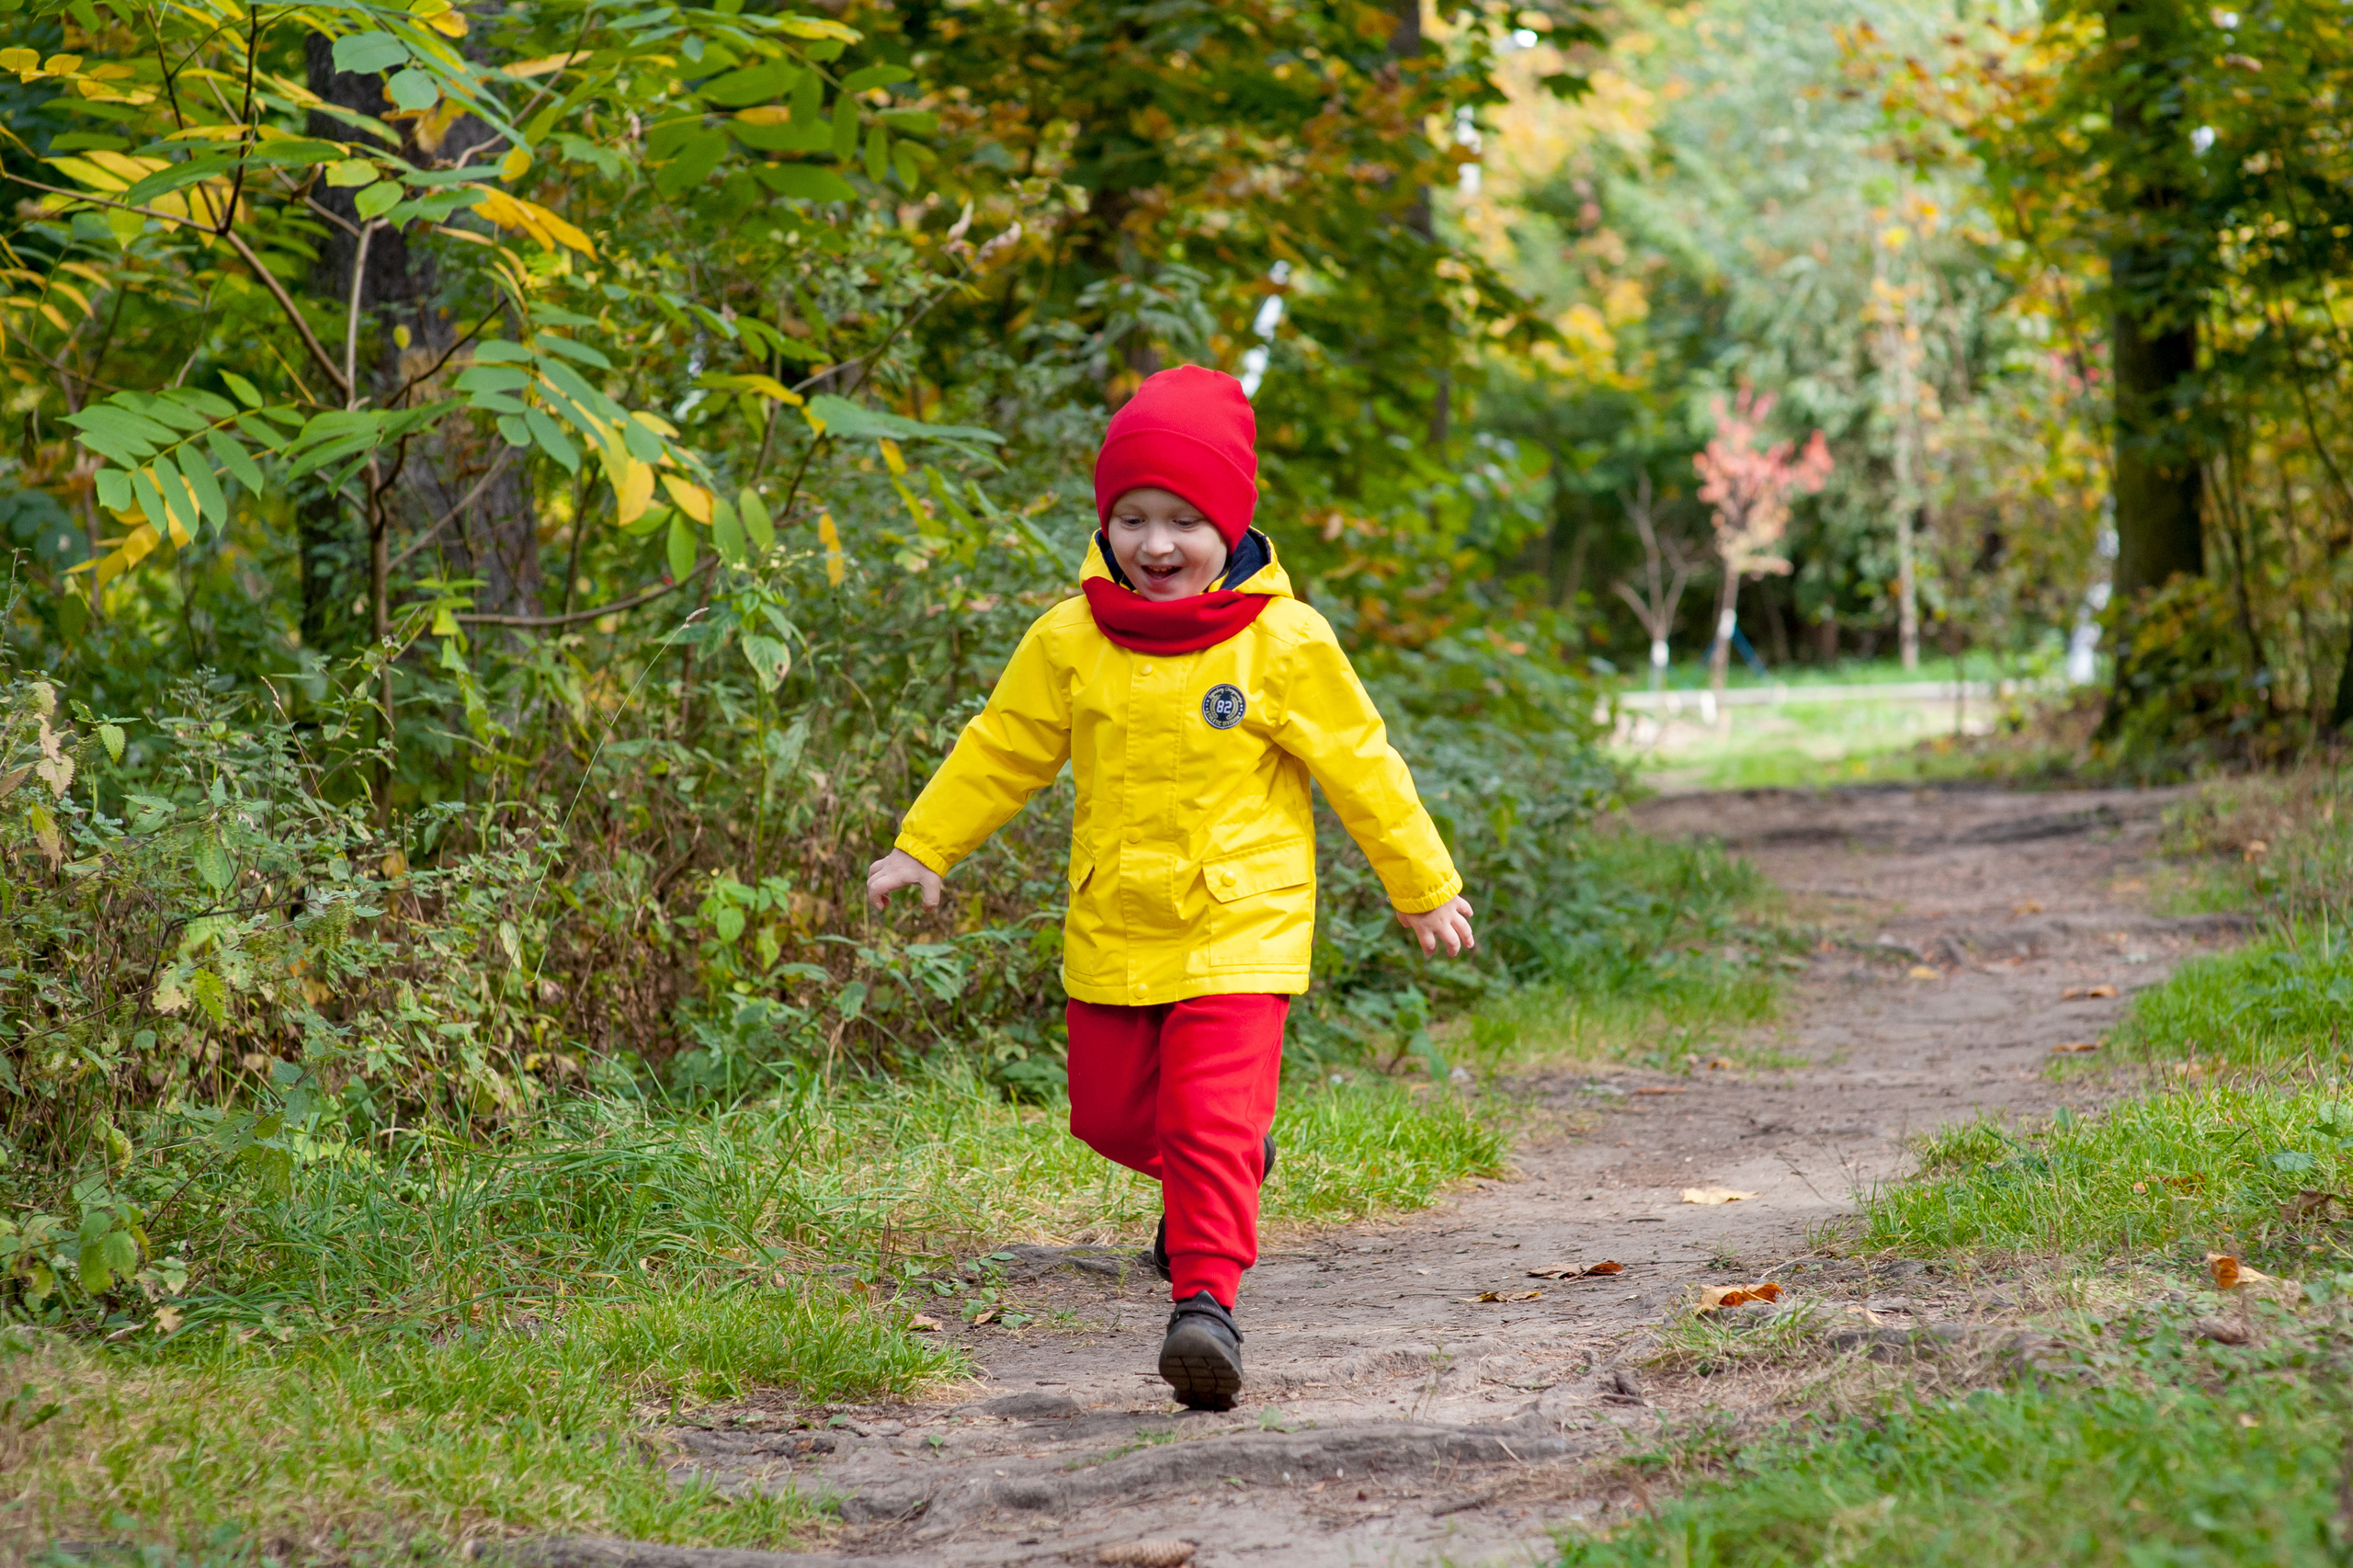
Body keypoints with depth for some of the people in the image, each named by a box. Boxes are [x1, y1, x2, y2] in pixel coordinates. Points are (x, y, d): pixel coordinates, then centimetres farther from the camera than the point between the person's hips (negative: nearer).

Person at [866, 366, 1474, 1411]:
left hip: (1237, 931, -4)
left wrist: (1424, 888, 7)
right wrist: (921, 848, 13)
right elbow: (1002, 752, 12)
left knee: (1213, 1118, -18)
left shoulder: (1282, 645, -7)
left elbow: (1359, 766, 0)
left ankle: (1206, 1298, -16)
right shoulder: (1069, 643, 0)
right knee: (1110, 1114, 15)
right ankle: (1227, 1171, 44)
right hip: (1112, 930, 4)